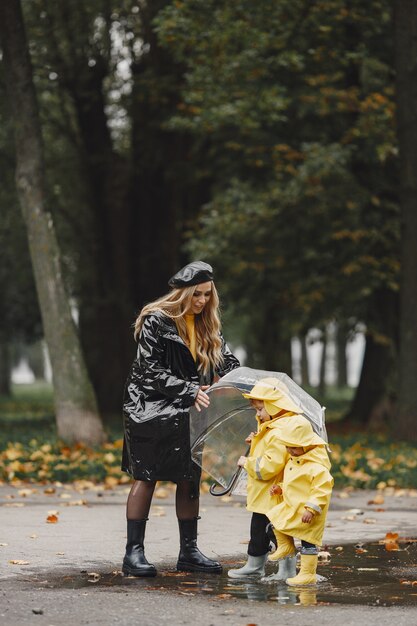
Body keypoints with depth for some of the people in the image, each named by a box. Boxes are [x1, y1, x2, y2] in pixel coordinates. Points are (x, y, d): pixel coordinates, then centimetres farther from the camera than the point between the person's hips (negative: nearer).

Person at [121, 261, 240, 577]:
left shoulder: (208, 324, 8)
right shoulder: (156, 320, -11)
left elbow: (227, 361, -1)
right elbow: (151, 370, -15)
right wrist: (189, 391, -23)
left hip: (188, 413, 6)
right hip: (150, 410, -6)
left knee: (190, 479, 6)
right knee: (146, 477, -4)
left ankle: (189, 551, 13)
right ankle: (134, 553, -1)